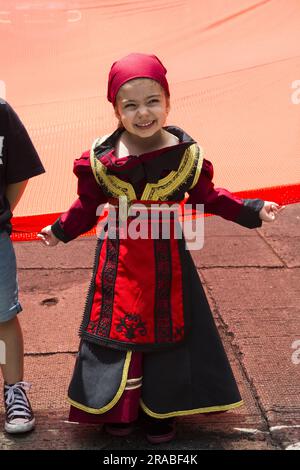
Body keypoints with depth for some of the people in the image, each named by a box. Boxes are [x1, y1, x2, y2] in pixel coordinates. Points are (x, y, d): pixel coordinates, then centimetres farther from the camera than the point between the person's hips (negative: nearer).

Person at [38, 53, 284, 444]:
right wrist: (61, 231, 4)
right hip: (119, 258, 0)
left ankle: (160, 408, 27)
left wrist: (252, 210, -2)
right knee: (119, 327, 7)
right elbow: (88, 205, 5)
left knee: (167, 327, 10)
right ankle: (119, 407, 26)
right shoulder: (101, 158, -9)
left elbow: (207, 197, 3)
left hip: (167, 256, 1)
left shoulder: (187, 153, -9)